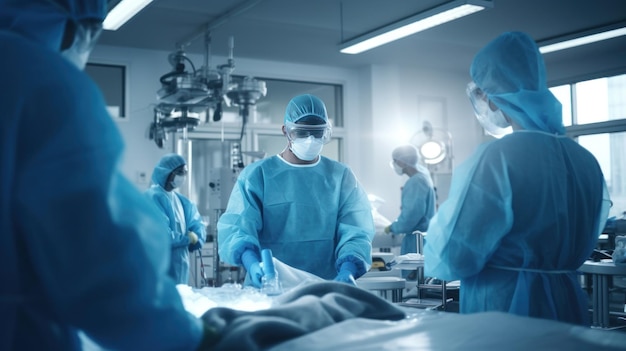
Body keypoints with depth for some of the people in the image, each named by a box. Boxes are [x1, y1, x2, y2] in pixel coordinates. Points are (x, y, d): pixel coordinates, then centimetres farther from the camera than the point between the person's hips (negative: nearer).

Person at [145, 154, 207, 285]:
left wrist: (196, 238, -7)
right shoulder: (153, 197, -13)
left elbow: (197, 224, 15)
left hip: (179, 269, 8)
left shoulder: (180, 200, 13)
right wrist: (188, 238, -7)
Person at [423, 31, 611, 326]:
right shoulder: (585, 159, 4)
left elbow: (452, 259, -14)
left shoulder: (497, 157, -19)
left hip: (504, 312, -6)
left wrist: (440, 223, 6)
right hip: (567, 308, 7)